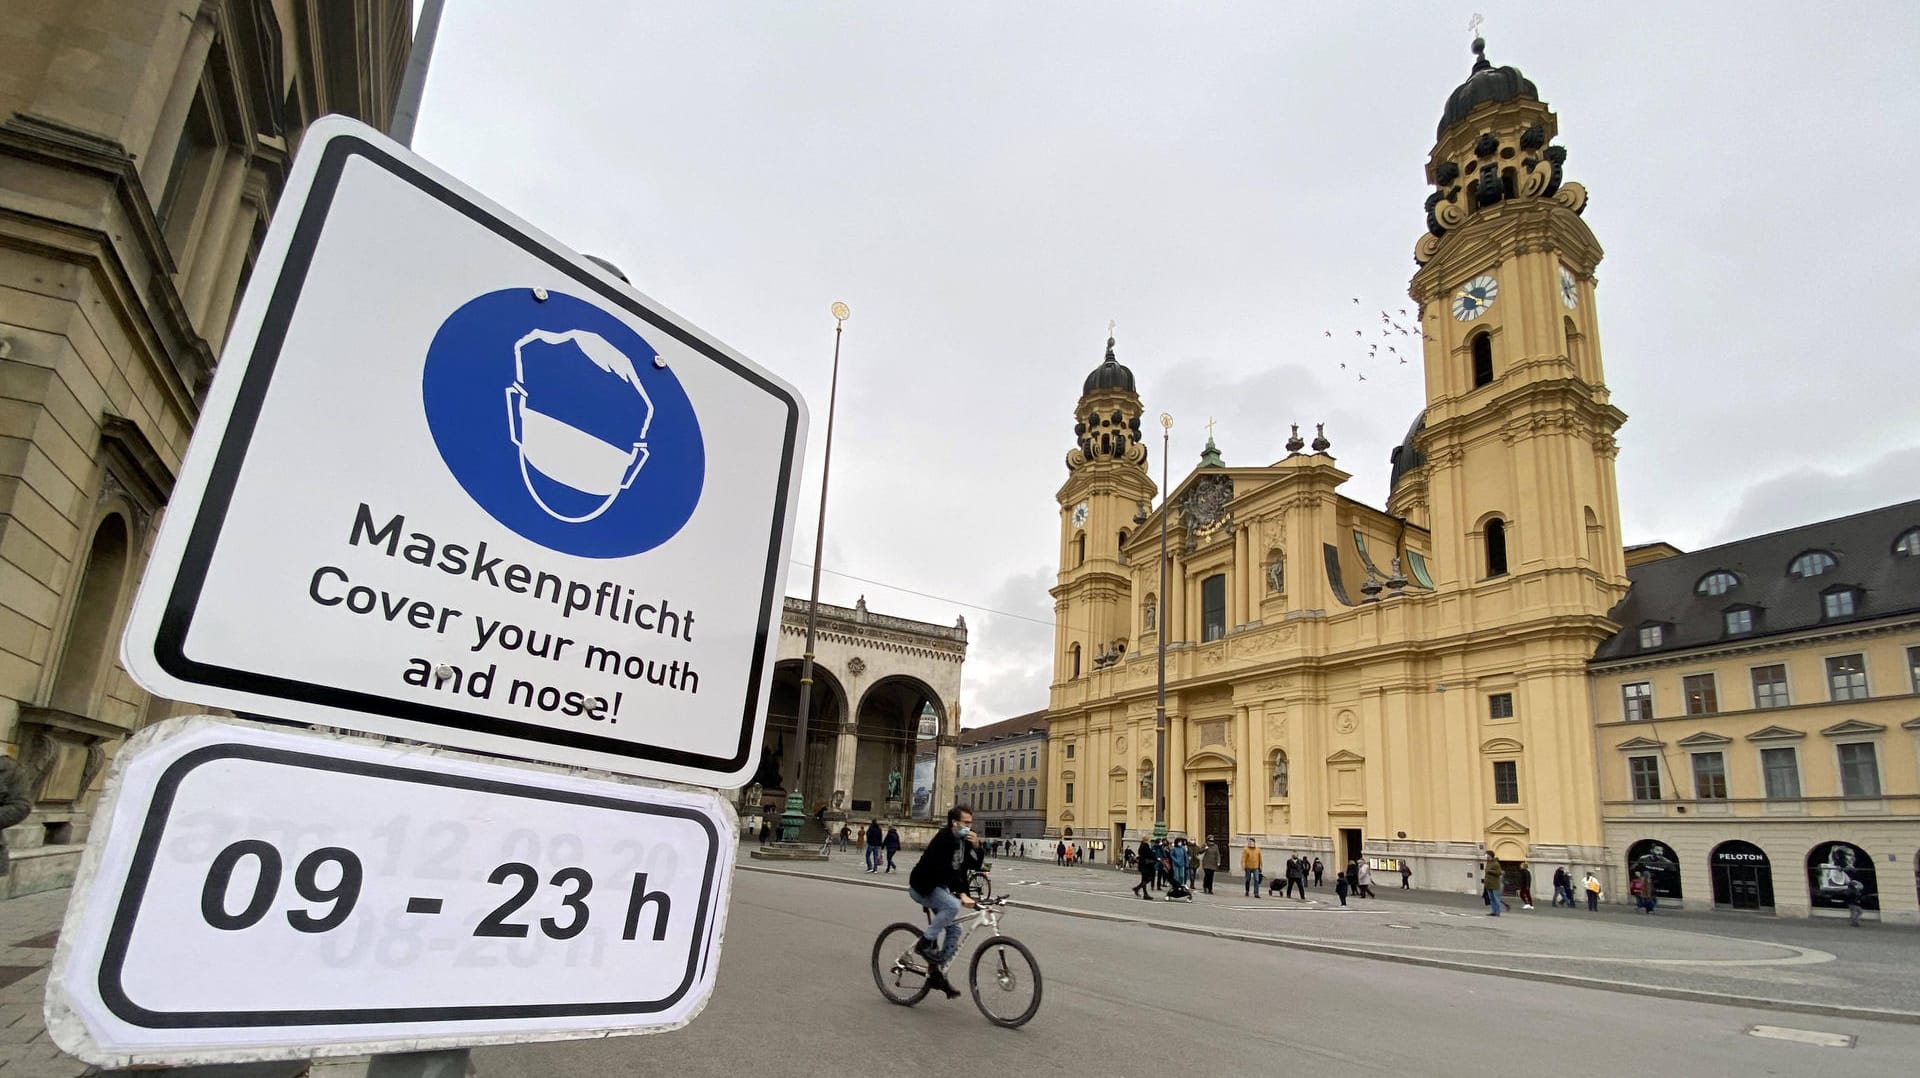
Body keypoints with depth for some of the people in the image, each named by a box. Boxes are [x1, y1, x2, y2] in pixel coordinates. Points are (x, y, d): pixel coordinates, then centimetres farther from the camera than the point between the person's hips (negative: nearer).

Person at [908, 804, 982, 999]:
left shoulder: (963, 841, 3)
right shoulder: (944, 840, -24)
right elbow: (945, 871, -35)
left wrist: (976, 846, -17)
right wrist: (962, 894, -44)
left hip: (940, 887, 9)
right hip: (922, 887, -9)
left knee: (954, 930, 1)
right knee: (952, 906, -32)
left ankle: (937, 974, 10)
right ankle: (926, 942, -15)